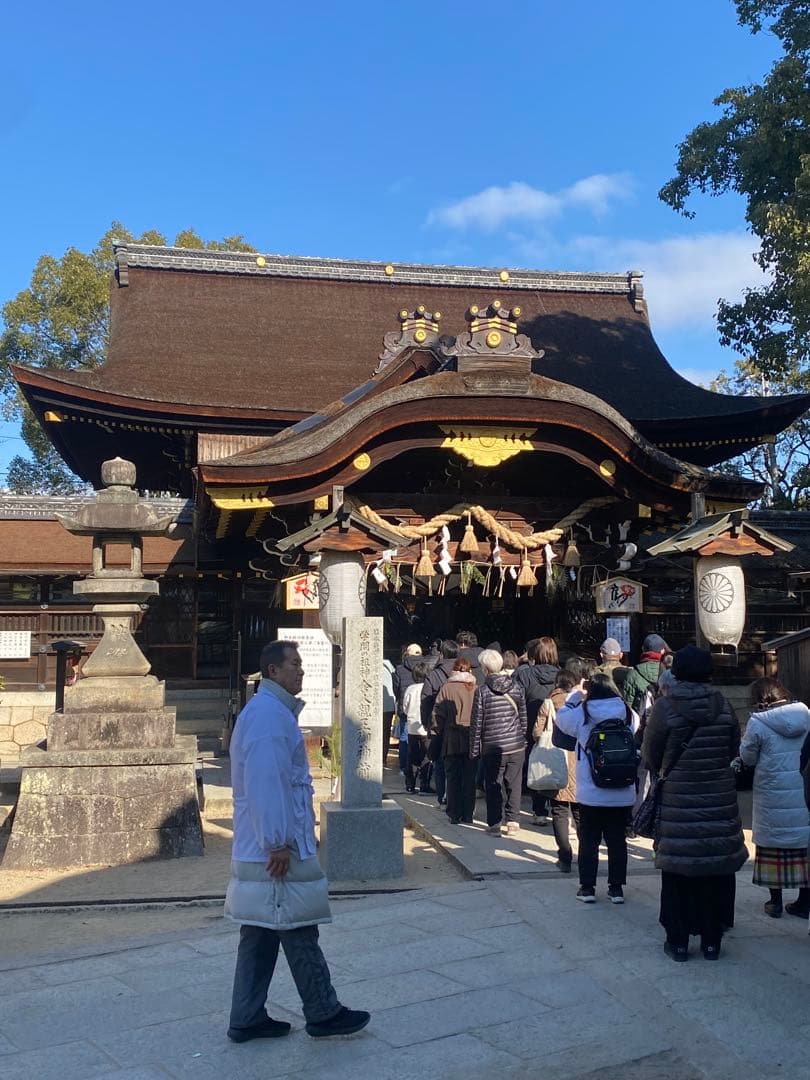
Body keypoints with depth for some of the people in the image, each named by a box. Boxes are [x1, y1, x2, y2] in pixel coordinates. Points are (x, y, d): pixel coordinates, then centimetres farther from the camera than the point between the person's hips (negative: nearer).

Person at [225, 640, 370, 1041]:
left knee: (261, 933, 13)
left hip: (261, 849, 10)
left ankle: (247, 1019, 20)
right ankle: (324, 1014, 13)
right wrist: (278, 843, -23)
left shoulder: (273, 711, 17)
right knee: (299, 933, 2)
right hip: (278, 848, -10)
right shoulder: (268, 714, -17)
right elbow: (265, 782, -24)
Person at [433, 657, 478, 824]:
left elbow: (438, 715, -4)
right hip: (472, 740, 2)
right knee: (469, 778, 8)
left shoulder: (447, 688, -3)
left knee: (453, 778, 6)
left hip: (452, 740, -1)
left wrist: (440, 733, 7)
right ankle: (468, 814, 10)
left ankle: (454, 815, 6)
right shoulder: (476, 689, 0)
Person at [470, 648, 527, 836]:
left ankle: (494, 824, 9)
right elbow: (523, 717, 8)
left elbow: (477, 724, -5)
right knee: (514, 784, 12)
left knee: (493, 786, 7)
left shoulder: (482, 691, -9)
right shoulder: (516, 687, 1)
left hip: (493, 747, -3)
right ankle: (512, 821, 11)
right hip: (516, 745, 3)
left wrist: (474, 750, 4)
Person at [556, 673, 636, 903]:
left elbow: (561, 718, 8)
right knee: (617, 841, 12)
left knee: (589, 841, 10)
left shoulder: (582, 713, -10)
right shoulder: (627, 714, -4)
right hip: (622, 794, 2)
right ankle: (616, 888, 18)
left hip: (590, 794, -2)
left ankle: (588, 888, 14)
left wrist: (576, 695, 13)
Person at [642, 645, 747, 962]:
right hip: (720, 800, 2)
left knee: (678, 870, 7)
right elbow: (733, 752, 6)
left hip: (678, 800, -2)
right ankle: (712, 940, 21)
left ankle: (678, 941, 14)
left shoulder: (665, 706, -10)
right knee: (717, 868, 12)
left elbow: (650, 756, -3)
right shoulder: (722, 704, -3)